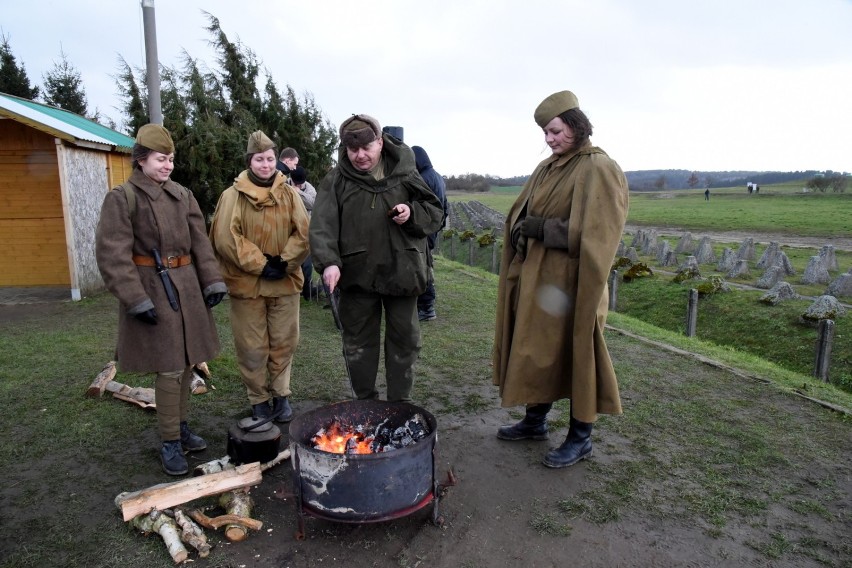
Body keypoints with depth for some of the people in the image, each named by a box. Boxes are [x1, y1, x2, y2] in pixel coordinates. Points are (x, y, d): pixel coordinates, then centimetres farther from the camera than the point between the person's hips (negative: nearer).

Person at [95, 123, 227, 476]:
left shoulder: (182, 195, 10)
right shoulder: (122, 198, -7)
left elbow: (200, 242, 10)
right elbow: (112, 255, -12)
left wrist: (212, 280, 1)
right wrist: (136, 299, -17)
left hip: (187, 285, 6)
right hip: (153, 288, -6)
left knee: (187, 362, 12)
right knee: (169, 368, -4)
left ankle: (181, 426, 30)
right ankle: (169, 442, 11)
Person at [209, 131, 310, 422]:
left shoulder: (289, 193, 6)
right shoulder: (233, 195, -2)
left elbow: (303, 233, 0)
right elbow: (225, 238, -9)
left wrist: (284, 262, -12)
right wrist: (259, 265, -13)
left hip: (285, 281, 2)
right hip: (247, 283, -2)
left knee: (284, 342, 9)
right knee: (252, 347, 5)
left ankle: (281, 394, 26)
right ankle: (258, 399, 22)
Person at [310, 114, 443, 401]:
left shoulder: (405, 174, 1)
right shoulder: (336, 180, -2)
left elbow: (434, 213, 7)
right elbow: (322, 225, -14)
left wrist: (412, 213, -15)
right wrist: (329, 261, -30)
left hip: (402, 272, 1)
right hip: (357, 274, 0)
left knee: (404, 340, 11)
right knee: (359, 342, 12)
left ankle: (399, 403, 29)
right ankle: (365, 402, 31)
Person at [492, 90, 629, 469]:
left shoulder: (599, 169, -10)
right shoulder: (547, 168, 14)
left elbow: (597, 232, -19)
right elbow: (522, 215, 17)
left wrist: (545, 229, -20)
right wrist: (522, 230, -3)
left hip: (570, 281, -8)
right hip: (537, 277, 8)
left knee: (575, 355, 3)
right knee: (538, 350, 15)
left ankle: (581, 438, 20)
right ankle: (535, 420, 33)